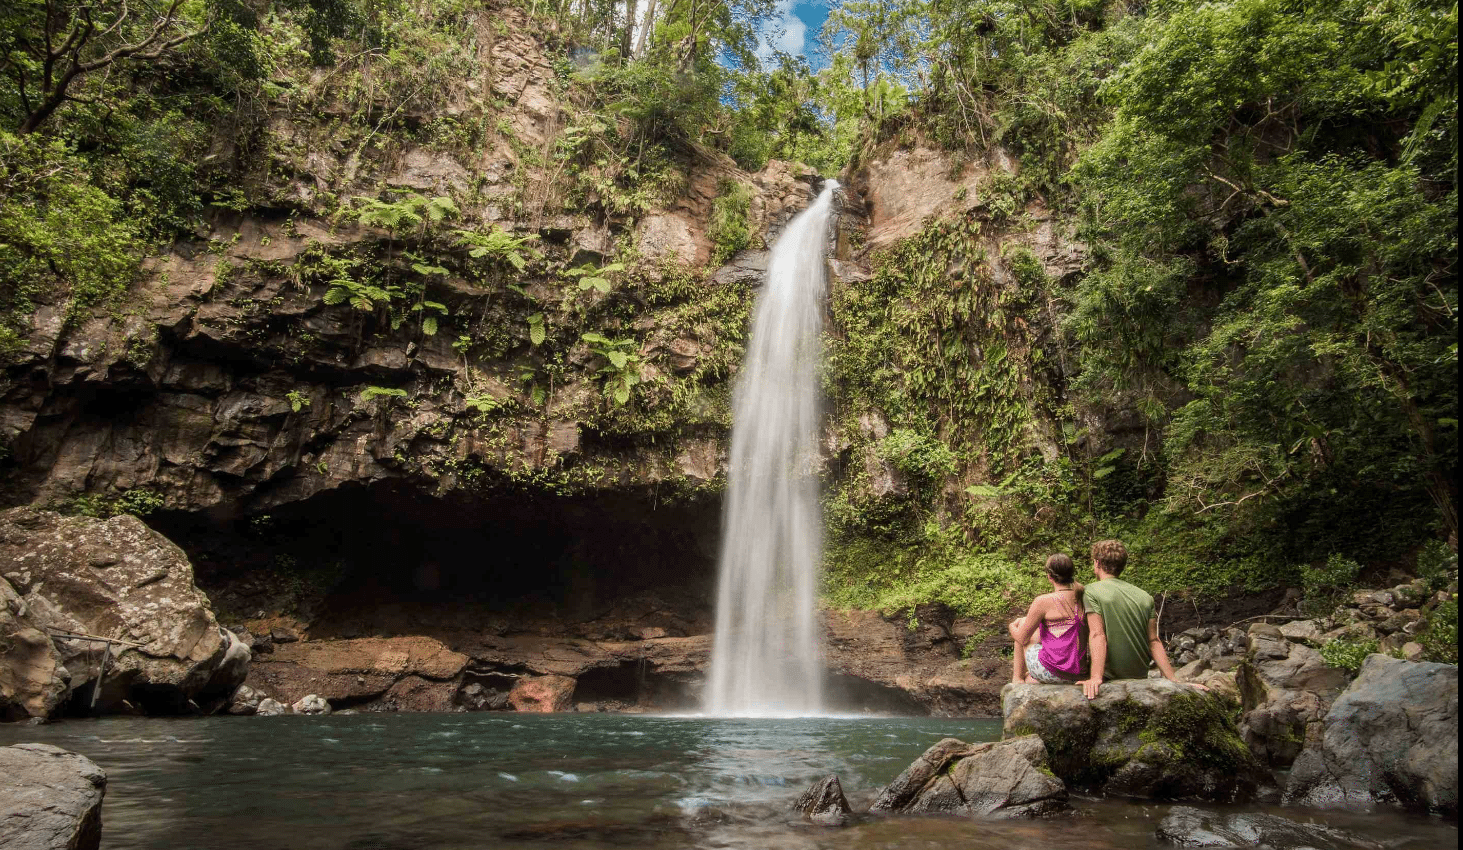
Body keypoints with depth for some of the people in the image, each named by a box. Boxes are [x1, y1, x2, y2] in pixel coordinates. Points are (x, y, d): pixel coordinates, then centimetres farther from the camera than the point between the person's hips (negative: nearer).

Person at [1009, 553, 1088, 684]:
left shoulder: (1043, 601, -13)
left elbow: (1022, 638, -3)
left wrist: (1012, 627, 20)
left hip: (1053, 672, -6)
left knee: (1022, 623, 21)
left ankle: (1017, 679, 30)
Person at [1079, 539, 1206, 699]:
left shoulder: (1092, 592, -10)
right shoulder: (1144, 596, 6)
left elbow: (1097, 635, -21)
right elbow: (1154, 642, 0)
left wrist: (1096, 678, -29)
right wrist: (1173, 680, 1)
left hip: (1110, 678, -6)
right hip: (1140, 677, 6)